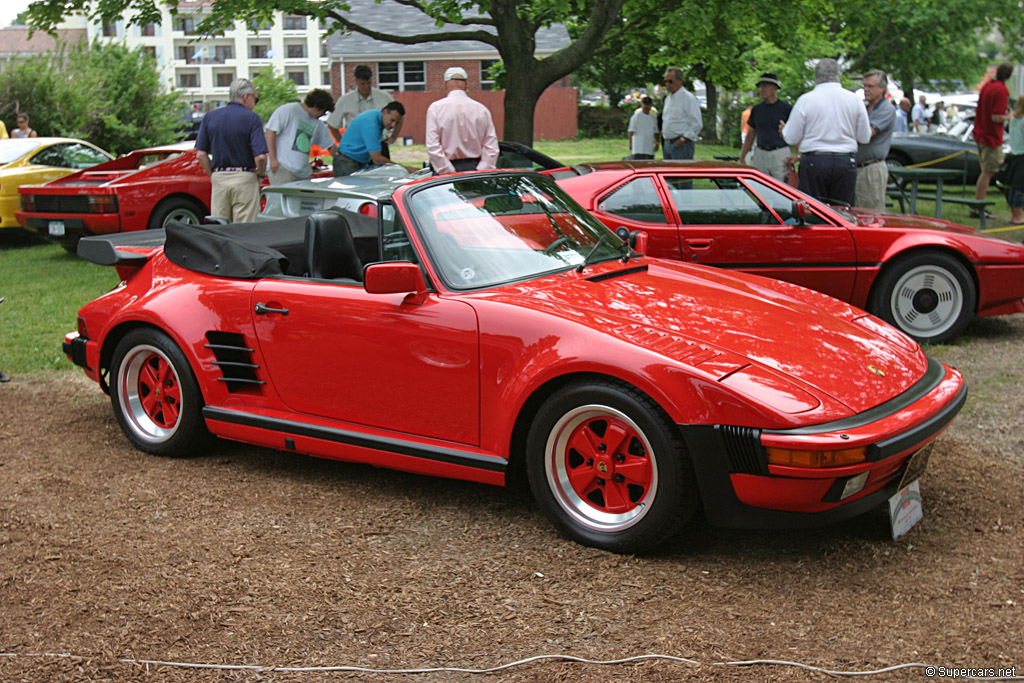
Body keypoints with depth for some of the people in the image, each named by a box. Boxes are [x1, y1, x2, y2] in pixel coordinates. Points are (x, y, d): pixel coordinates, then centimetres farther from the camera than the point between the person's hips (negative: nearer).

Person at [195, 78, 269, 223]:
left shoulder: (210, 117, 7)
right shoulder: (252, 118, -6)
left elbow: (201, 154, 4)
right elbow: (260, 156, -14)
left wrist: (213, 175, 13)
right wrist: (261, 174, 4)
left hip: (218, 179, 4)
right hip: (245, 179, -4)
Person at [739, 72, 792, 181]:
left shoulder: (786, 108, -1)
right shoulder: (757, 109, 11)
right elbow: (751, 135, 18)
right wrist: (742, 157, 15)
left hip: (780, 155, -4)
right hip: (760, 155, 4)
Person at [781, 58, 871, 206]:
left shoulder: (805, 100, -3)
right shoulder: (855, 99, 5)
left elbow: (791, 138, 0)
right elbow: (865, 137, 10)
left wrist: (783, 129, 23)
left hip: (814, 162, -2)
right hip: (846, 162, 2)